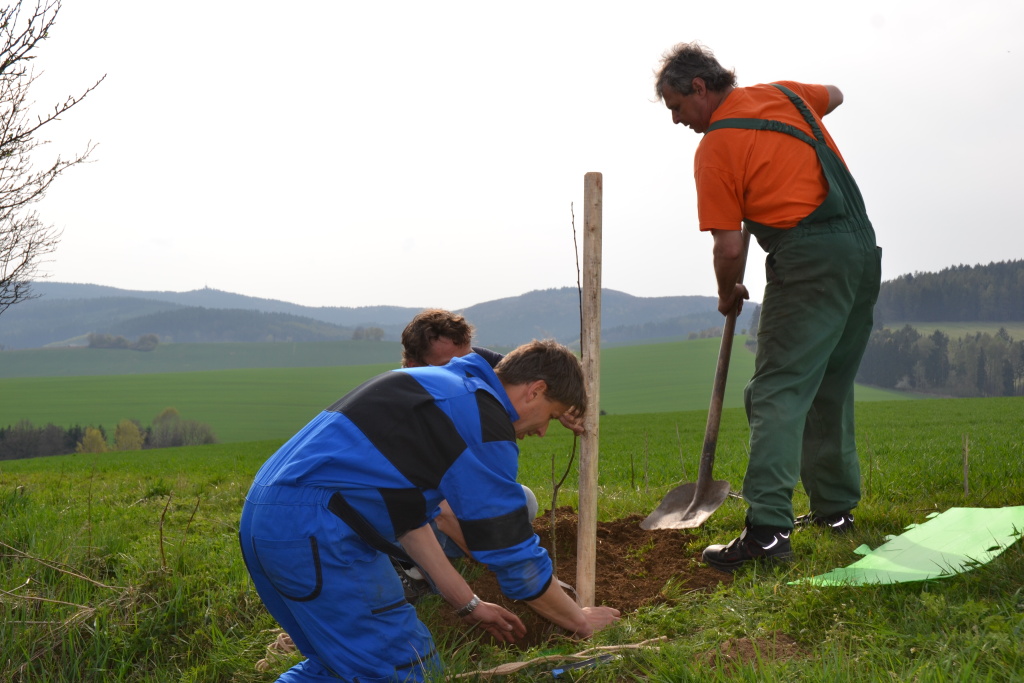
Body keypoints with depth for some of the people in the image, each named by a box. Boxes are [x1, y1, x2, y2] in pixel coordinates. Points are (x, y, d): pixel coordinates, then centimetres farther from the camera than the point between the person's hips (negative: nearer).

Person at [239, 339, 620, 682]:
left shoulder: (436, 385, 21)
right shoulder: (483, 418, -8)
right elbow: (516, 556, -4)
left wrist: (468, 605, 25)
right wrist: (581, 621, 13)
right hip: (315, 529, -10)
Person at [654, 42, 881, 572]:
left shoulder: (714, 148, -7)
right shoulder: (783, 93, 14)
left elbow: (729, 248, -8)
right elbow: (834, 95, 38)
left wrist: (728, 294, 11)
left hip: (808, 259, -8)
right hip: (864, 248, 8)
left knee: (777, 393, -10)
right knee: (831, 389, 18)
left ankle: (768, 528, -18)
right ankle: (834, 507, 26)